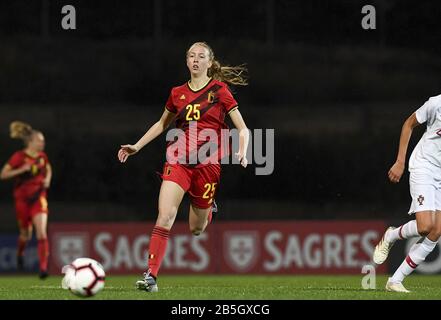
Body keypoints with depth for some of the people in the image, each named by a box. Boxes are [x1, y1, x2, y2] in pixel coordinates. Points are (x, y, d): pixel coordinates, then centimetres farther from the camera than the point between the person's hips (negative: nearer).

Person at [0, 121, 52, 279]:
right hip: (22, 199, -2)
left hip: (39, 198, 2)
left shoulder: (42, 157, 4)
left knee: (42, 232, -16)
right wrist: (21, 170, -21)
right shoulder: (19, 157, -9)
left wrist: (47, 179, 5)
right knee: (26, 234, 11)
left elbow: (48, 169, 26)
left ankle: (43, 268, -20)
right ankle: (20, 253, 46)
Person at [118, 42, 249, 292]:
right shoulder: (178, 93, 10)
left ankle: (208, 209, 47)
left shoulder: (219, 90, 0)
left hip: (207, 163, -2)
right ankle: (151, 276, -20)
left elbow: (243, 129, -1)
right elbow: (162, 124, 27)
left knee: (196, 228, 9)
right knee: (165, 216, -18)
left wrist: (242, 153, -19)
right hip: (178, 159, 2)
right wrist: (137, 146, 20)